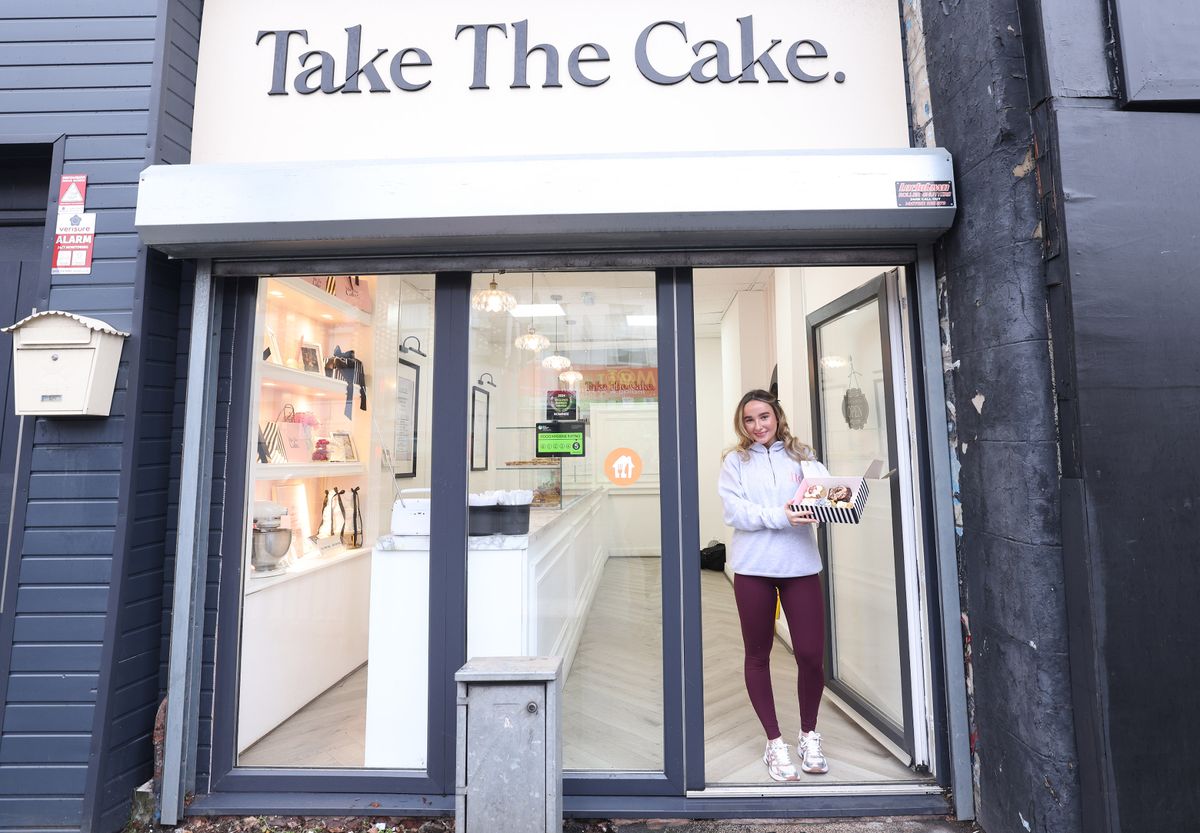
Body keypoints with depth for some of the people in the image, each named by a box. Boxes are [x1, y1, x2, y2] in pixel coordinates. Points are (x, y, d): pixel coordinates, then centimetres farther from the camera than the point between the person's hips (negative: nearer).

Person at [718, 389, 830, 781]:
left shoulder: (801, 455, 9)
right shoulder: (735, 461, 3)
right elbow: (734, 512, -8)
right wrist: (779, 516, -19)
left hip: (801, 565, 1)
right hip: (753, 568, -1)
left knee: (811, 655, 3)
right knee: (758, 655, 10)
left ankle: (809, 735, 32)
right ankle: (774, 742, 30)